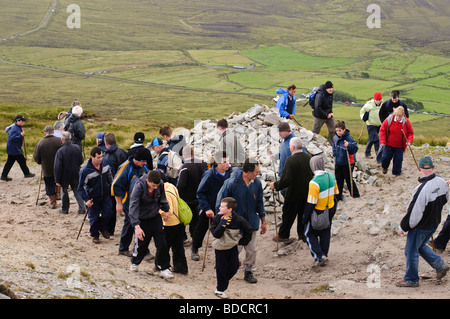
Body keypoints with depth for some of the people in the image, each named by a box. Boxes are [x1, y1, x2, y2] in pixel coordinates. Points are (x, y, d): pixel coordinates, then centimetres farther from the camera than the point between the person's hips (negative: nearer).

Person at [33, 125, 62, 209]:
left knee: (50, 186, 12)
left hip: (47, 170, 0)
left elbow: (37, 159, -4)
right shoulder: (59, 141, -13)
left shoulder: (40, 143, -11)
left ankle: (52, 203, 16)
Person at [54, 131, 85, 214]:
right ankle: (82, 208, 9)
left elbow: (57, 167, -19)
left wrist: (57, 180, -11)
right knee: (77, 191, 15)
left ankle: (65, 209, 27)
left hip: (64, 176, -3)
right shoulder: (77, 148, -11)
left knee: (64, 191, 16)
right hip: (75, 175, 3)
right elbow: (81, 161, 1)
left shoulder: (60, 151, -23)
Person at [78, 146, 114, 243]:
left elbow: (109, 176, 10)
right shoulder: (85, 170, -25)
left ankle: (103, 228, 29)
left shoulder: (105, 163, -11)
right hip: (93, 197, -4)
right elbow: (81, 187, -16)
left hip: (105, 194, 4)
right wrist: (86, 200, -21)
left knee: (108, 212, 1)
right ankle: (94, 235, 26)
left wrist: (112, 188, 17)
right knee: (94, 217, 5)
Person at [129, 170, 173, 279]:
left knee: (162, 243, -2)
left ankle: (164, 268, 9)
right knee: (141, 244, 8)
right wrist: (137, 226, -43)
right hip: (142, 219, -3)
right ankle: (135, 262, 36)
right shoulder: (139, 187, -29)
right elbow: (133, 206, -35)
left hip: (155, 216, 4)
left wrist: (166, 210, 24)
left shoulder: (160, 184, -14)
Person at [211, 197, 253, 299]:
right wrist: (223, 222, -34)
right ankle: (220, 290, 19)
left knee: (234, 267, 6)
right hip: (220, 247, -1)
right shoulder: (217, 219, -17)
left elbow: (249, 230, -4)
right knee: (221, 269, 3)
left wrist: (242, 242, -3)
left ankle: (225, 278, 36)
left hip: (232, 247, 1)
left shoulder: (238, 220, -18)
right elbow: (216, 234, -27)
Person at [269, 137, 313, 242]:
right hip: (307, 193, 5)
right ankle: (303, 234, 29)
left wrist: (275, 185, -12)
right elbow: (313, 174, 7)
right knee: (303, 215, 20)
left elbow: (286, 180, -28)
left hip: (294, 194, -5)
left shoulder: (290, 160, -25)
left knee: (288, 215, 12)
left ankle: (283, 235, 25)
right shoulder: (309, 158, -5)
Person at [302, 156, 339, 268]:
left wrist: (305, 218, -11)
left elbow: (311, 204, -23)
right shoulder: (331, 177, -5)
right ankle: (324, 256, 28)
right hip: (329, 212, 7)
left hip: (317, 213, -6)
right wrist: (333, 211, 21)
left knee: (310, 234, 10)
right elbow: (336, 195, 8)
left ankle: (319, 256, -2)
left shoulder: (314, 183, -28)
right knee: (325, 234, 19)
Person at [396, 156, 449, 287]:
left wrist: (403, 227, -12)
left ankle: (411, 279, 24)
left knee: (411, 252, 11)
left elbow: (414, 213, -26)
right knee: (421, 246, 29)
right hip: (434, 224, 8)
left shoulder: (422, 189, -32)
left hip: (420, 227, -8)